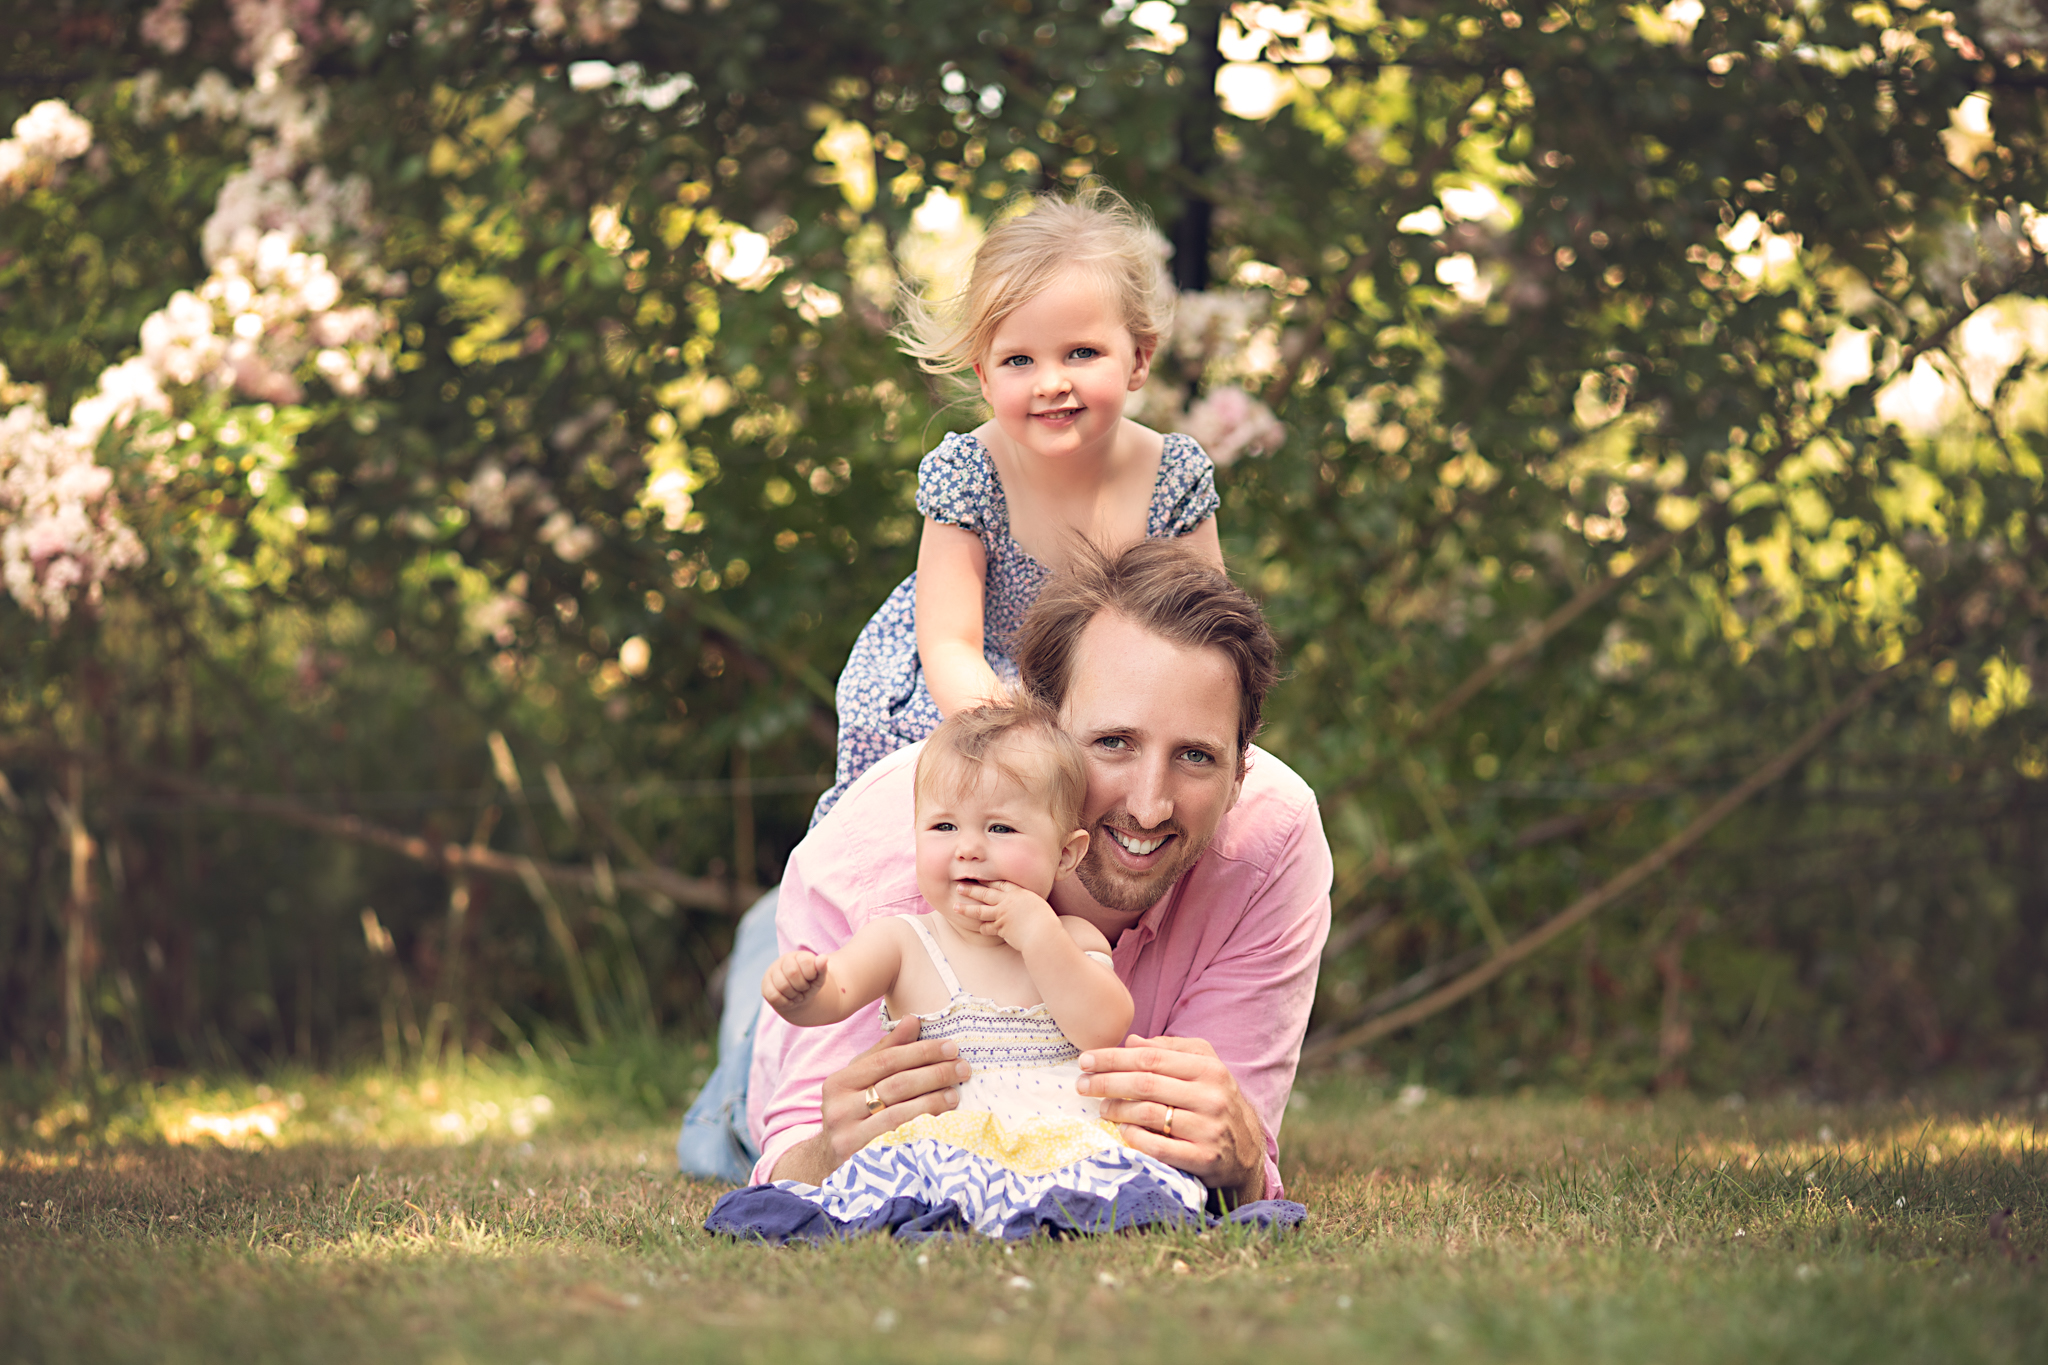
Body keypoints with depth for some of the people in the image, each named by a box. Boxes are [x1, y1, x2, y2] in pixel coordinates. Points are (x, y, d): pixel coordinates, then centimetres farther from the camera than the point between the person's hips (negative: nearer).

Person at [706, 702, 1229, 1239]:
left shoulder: (1074, 940, 12)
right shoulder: (900, 943, 9)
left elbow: (1105, 1030, -4)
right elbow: (834, 991, -9)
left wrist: (1037, 935, -11)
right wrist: (800, 988, -35)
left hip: (1069, 1141, 1)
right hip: (944, 1148, -1)